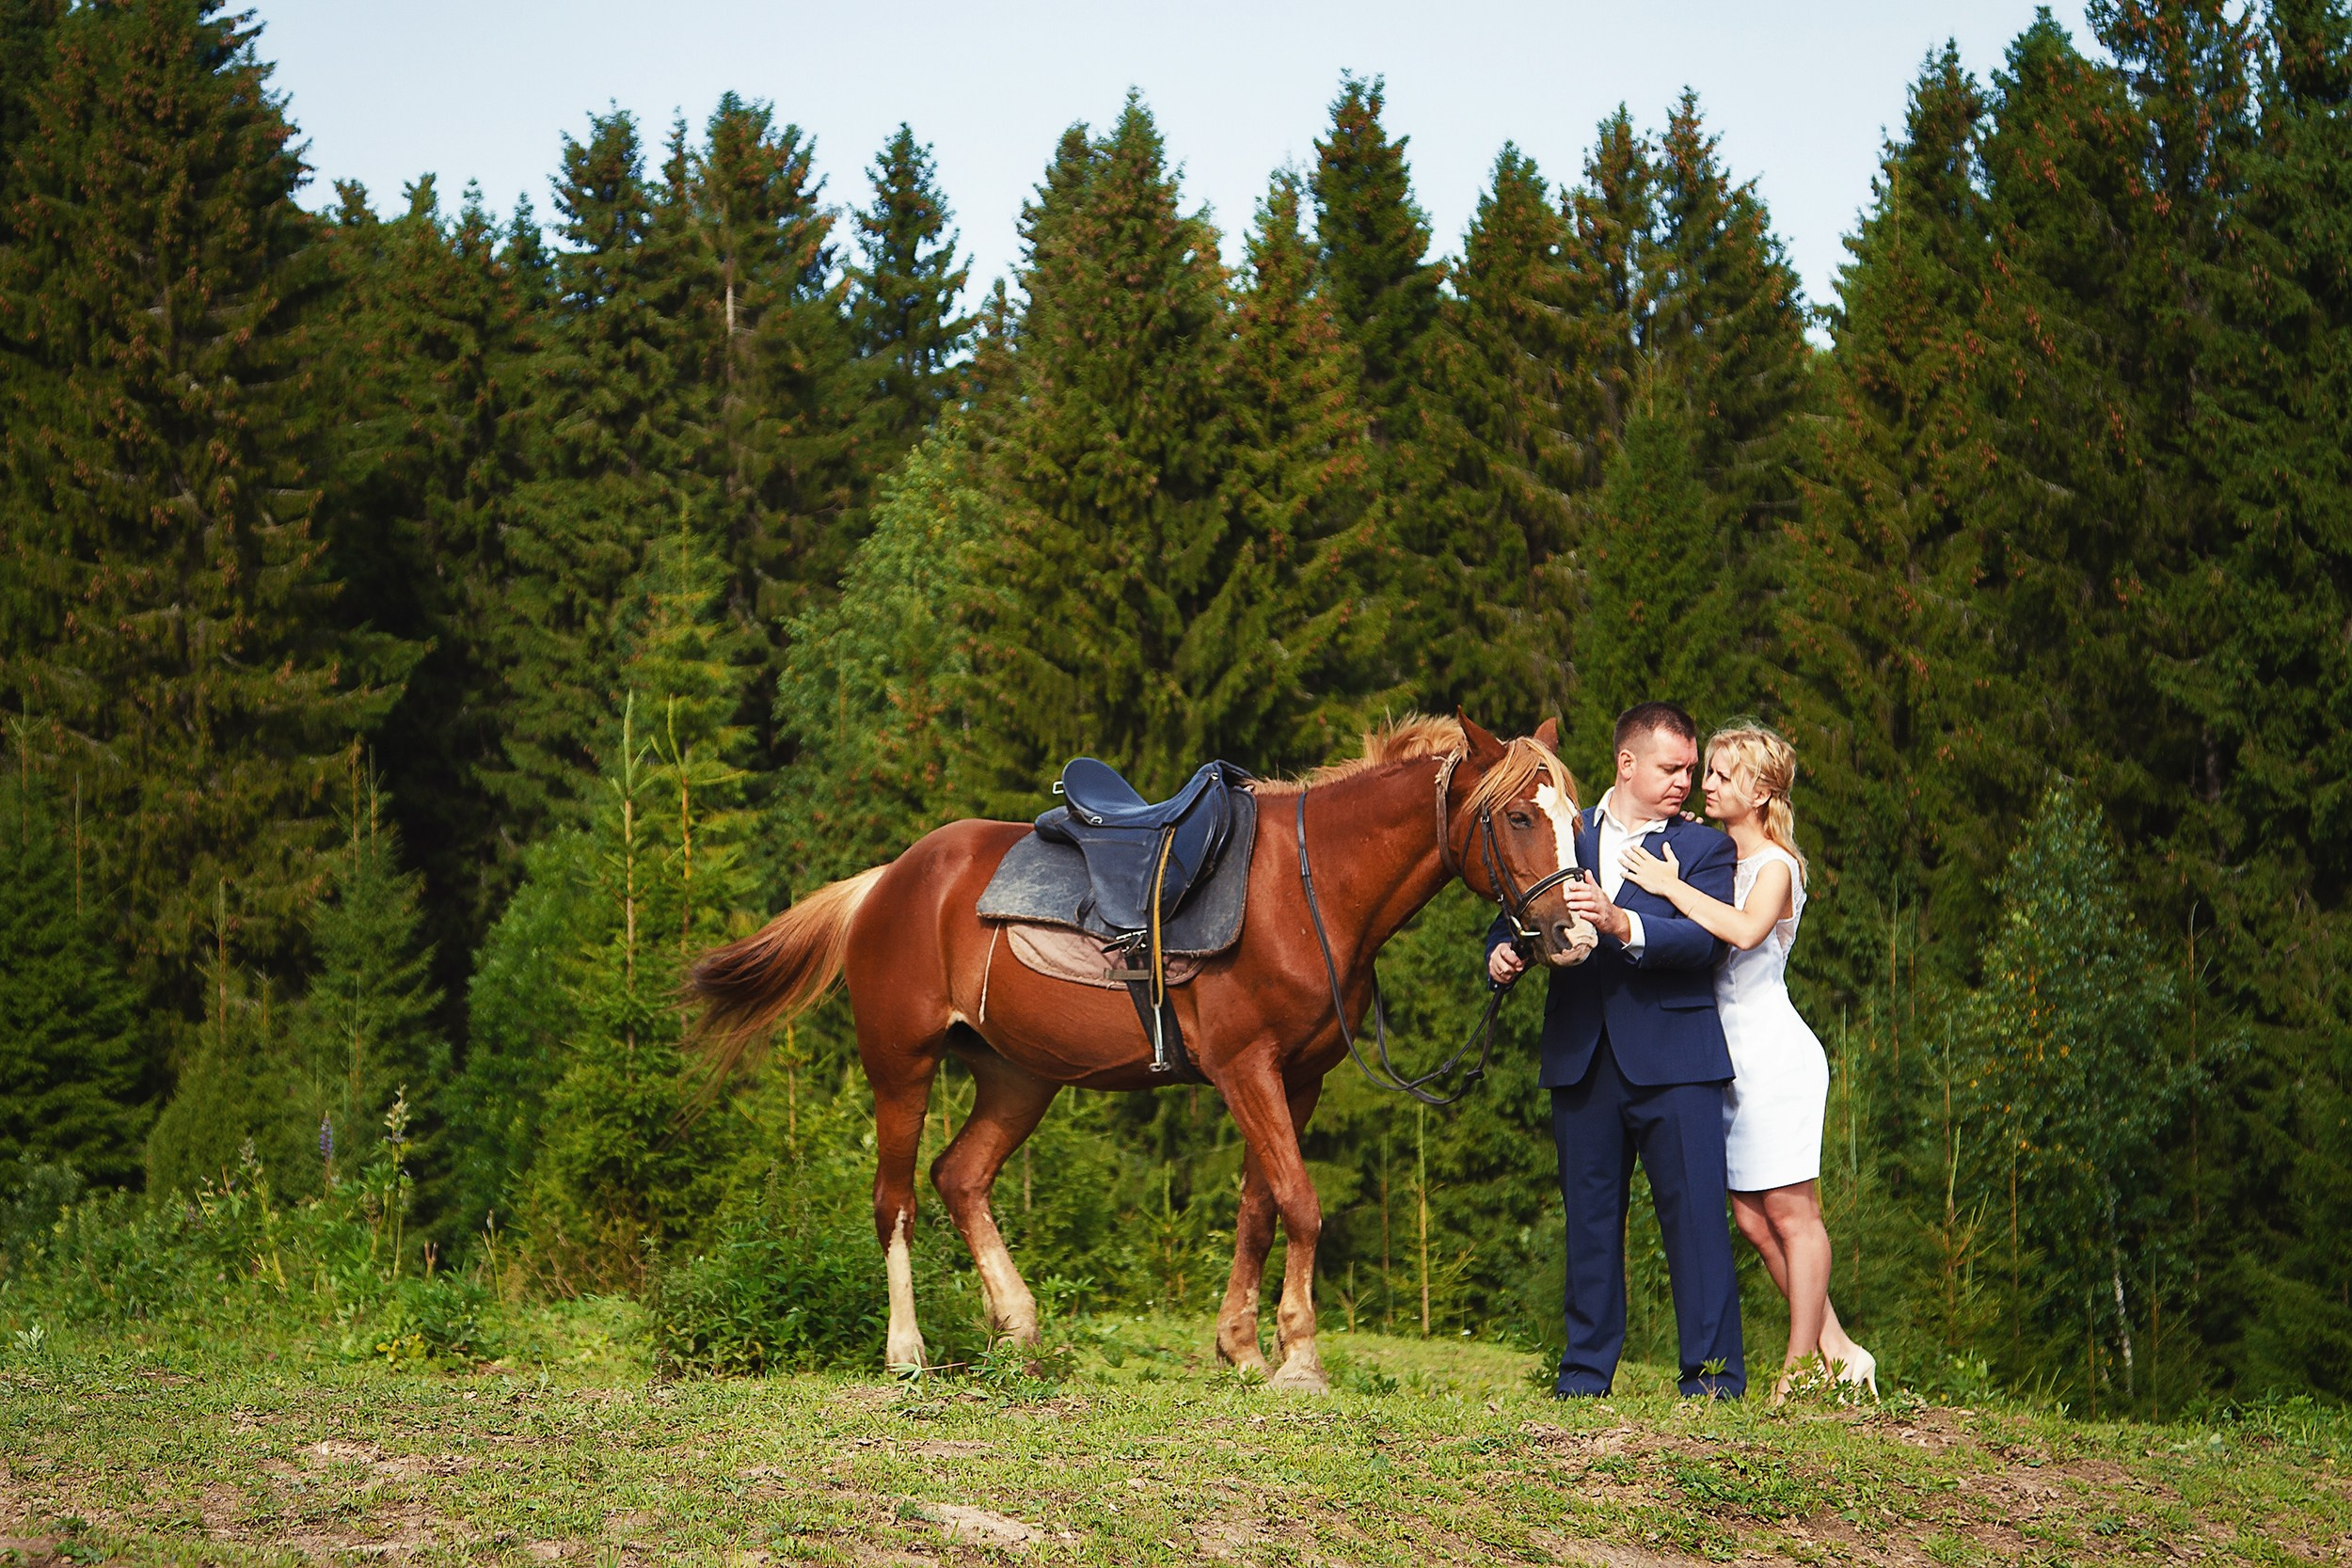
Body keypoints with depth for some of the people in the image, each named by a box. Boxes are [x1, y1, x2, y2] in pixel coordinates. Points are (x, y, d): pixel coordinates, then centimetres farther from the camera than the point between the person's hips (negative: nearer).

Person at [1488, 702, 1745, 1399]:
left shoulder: (1704, 848, 5)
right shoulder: (1566, 837, 15)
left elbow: (1704, 939, -11)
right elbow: (1519, 916, 15)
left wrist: (1623, 924, -27)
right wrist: (1503, 952, -10)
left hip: (1673, 1057, -3)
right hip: (1582, 1055, 3)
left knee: (1694, 1212, -6)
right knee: (1589, 1214, 8)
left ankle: (1714, 1375, -3)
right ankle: (1585, 1371, 14)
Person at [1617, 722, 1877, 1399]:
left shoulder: (1775, 865, -10)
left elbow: (1745, 930, -30)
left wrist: (1671, 887, -24)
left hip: (1774, 1055, -8)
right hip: (1731, 1059, 8)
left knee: (1790, 1212, -3)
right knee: (1752, 1216, 8)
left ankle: (1802, 1365, 2)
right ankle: (1836, 1349, 15)